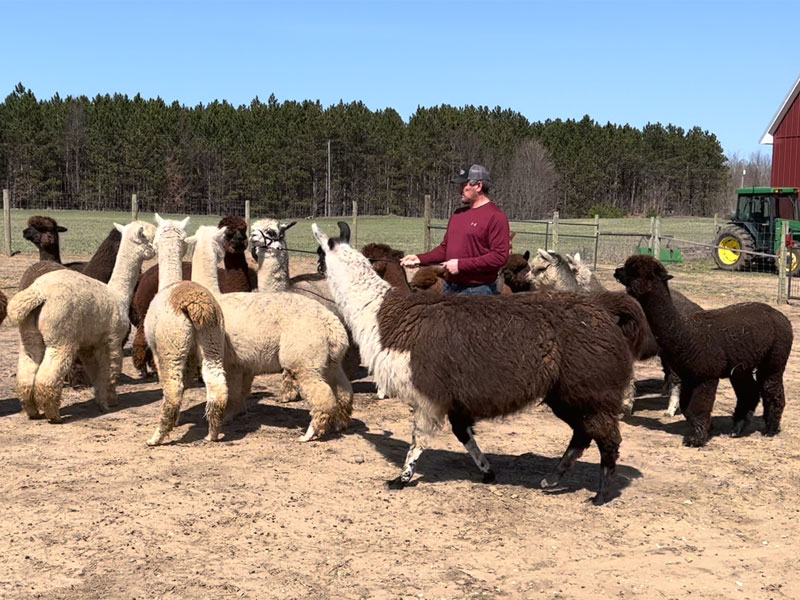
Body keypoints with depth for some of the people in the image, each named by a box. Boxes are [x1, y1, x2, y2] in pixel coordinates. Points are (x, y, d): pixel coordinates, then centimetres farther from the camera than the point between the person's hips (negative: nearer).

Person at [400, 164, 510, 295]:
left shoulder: (496, 217, -11)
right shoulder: (459, 213, 16)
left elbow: (500, 256, -19)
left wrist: (461, 265, -19)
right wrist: (420, 259, 7)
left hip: (477, 291, -7)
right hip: (449, 289, 8)